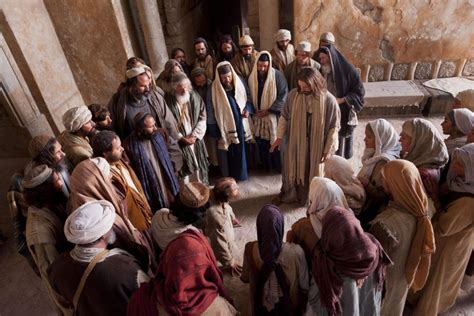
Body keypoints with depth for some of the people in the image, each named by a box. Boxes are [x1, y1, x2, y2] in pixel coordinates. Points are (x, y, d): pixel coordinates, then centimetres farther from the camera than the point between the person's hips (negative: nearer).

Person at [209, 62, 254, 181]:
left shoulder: (239, 83, -3)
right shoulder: (214, 89, -12)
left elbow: (247, 99, 12)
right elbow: (211, 110, -8)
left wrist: (247, 109, -10)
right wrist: (214, 131, -9)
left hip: (240, 125, 4)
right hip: (225, 127, -3)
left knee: (241, 150, 14)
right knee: (228, 152, 6)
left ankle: (241, 174, 33)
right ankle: (228, 177, 24)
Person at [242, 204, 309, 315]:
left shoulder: (250, 249, -27)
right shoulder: (296, 252, -31)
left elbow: (245, 279, -8)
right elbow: (304, 286, -16)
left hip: (261, 307, 1)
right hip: (288, 306, -1)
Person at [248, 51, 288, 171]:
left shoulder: (277, 75, -11)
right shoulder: (252, 76, 2)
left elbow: (284, 95, -12)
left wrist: (269, 110, -15)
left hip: (273, 116, -4)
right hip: (258, 116, 4)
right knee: (261, 142, 9)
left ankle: (278, 166, 19)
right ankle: (265, 165, 26)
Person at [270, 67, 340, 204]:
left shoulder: (329, 100, -19)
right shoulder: (293, 95, -12)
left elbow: (334, 127, -10)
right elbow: (284, 117, 0)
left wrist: (328, 149, -9)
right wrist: (279, 137, 0)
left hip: (316, 146, -2)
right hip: (294, 142, 2)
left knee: (313, 172, 18)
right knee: (291, 170, 19)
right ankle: (287, 193, 44)